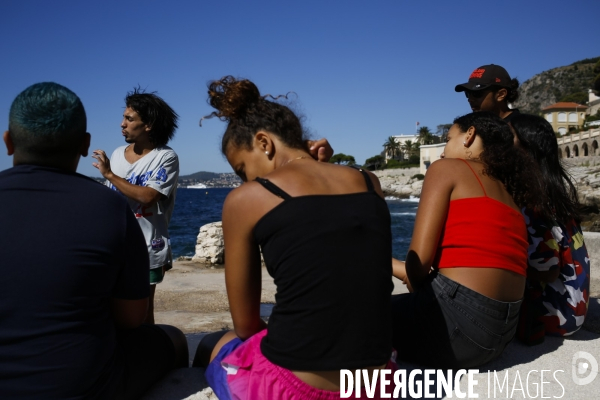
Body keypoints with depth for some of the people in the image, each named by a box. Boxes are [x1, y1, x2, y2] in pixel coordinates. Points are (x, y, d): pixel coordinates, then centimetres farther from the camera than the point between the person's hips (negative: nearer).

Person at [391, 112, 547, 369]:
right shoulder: (508, 193, 21)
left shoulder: (446, 168, -1)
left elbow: (420, 258, -11)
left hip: (457, 317, -8)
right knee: (391, 305, 25)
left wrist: (416, 286, 11)